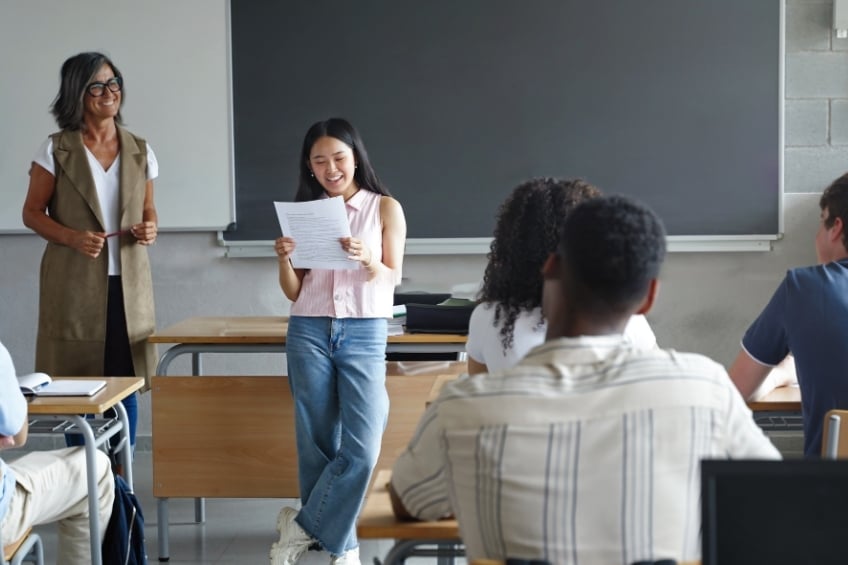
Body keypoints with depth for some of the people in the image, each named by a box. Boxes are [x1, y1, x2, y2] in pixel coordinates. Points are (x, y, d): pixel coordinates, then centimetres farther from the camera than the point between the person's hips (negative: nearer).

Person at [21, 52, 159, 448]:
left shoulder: (140, 151, 8)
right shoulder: (56, 151, -1)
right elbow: (32, 212, 1)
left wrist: (149, 228, -6)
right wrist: (72, 238, -17)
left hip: (128, 282, 3)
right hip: (75, 282, -3)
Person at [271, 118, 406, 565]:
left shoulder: (385, 208, 4)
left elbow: (392, 280, 0)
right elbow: (294, 292, 9)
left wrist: (367, 259, -19)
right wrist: (284, 260, -11)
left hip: (364, 334, -2)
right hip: (309, 333, 2)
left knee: (362, 449, -13)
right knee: (317, 445, 3)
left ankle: (302, 526, 4)